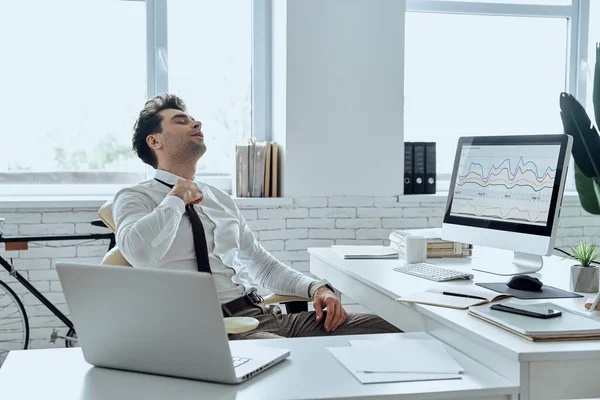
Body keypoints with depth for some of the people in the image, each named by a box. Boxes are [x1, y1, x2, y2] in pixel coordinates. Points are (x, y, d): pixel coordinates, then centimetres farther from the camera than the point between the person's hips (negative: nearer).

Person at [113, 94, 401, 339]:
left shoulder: (219, 199, 24)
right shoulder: (135, 197, 5)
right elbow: (139, 252, -19)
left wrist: (317, 288, 7)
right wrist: (177, 198, -4)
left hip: (262, 314, 7)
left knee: (385, 331, -11)